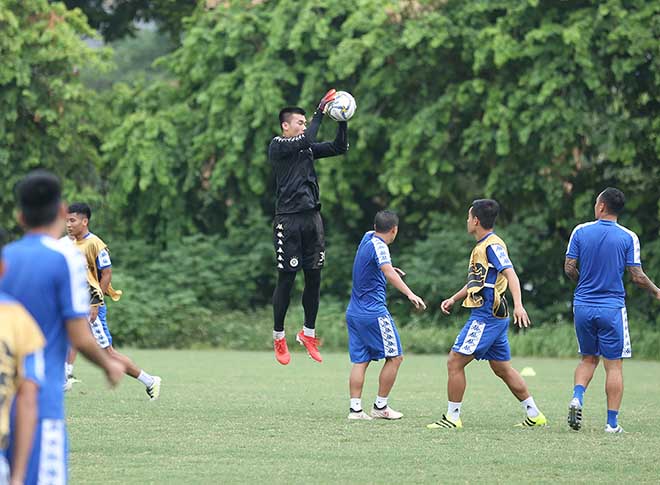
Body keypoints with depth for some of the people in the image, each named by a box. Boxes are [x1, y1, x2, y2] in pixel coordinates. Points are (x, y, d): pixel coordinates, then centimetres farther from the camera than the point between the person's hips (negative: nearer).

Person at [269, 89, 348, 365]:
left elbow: (339, 148, 13)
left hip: (312, 217, 6)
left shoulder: (307, 148, 16)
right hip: (288, 220, -6)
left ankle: (308, 333, 19)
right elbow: (306, 141, -21)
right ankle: (279, 337, 9)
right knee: (286, 279, -2)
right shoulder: (278, 146, -5)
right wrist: (320, 111, -16)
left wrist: (342, 122, 0)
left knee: (314, 278, 7)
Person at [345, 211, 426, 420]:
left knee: (360, 361, 5)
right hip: (374, 313, -9)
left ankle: (355, 408, -3)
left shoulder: (368, 237, 12)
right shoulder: (379, 246, -14)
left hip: (354, 312, 9)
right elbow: (389, 273, -33)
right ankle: (380, 407, 3)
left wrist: (390, 269, 49)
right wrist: (410, 294, -45)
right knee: (395, 357, 1)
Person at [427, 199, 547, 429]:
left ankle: (452, 417, -2)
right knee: (503, 368, 13)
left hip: (485, 316, -10)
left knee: (454, 362, -7)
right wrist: (454, 299, 23)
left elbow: (510, 274, -24)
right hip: (495, 316, 10)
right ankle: (534, 415, 15)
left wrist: (518, 305, -36)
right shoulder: (481, 246, 18)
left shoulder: (492, 245, -12)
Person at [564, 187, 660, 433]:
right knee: (614, 365, 4)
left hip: (583, 306, 3)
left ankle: (577, 397, -5)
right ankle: (612, 422, 1)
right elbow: (637, 276, -6)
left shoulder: (580, 231, -1)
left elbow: (569, 268, 0)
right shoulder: (628, 237, -6)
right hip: (612, 308, -3)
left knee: (588, 358, 19)